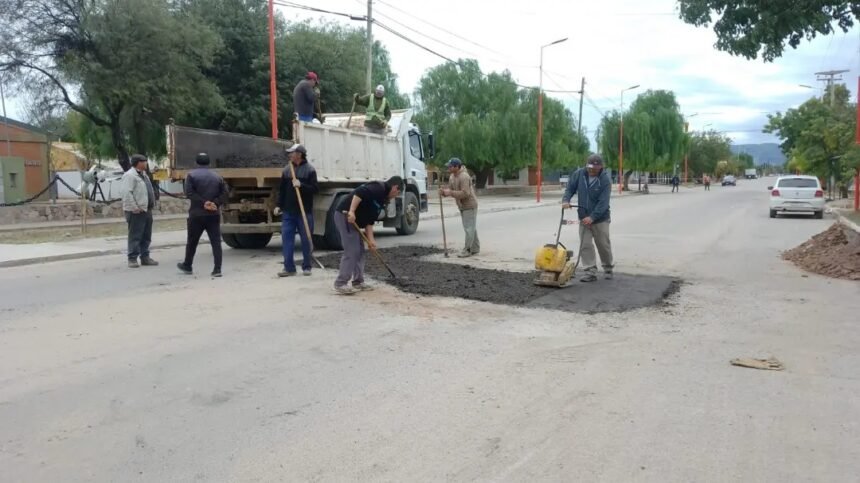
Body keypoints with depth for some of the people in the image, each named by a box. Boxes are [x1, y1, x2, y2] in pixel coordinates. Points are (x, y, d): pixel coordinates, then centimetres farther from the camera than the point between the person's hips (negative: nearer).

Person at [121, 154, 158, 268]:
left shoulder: (143, 174, 19)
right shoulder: (130, 175, -12)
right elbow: (127, 193, -21)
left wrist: (152, 206, 15)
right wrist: (134, 208, -23)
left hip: (147, 210, 9)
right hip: (136, 211, -9)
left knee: (146, 236, 13)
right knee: (135, 236, -4)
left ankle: (145, 257, 20)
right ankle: (132, 258, 1)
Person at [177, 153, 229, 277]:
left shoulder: (192, 175, -2)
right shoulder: (217, 176, 9)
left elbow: (189, 193, -13)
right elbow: (225, 192, -1)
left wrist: (203, 203, -14)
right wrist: (215, 203, -9)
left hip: (197, 214, -2)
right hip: (214, 214, 2)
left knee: (192, 241, 13)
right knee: (216, 241, 0)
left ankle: (187, 266, 28)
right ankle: (217, 269, -7)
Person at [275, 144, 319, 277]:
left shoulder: (309, 170, -3)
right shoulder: (287, 170, 9)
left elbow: (315, 189, -9)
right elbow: (282, 189, 12)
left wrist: (301, 185, -21)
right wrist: (279, 205, 6)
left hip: (305, 211, -4)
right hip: (288, 211, 4)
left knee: (306, 239, 4)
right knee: (287, 238, 0)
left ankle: (306, 267, 16)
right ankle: (289, 267, 5)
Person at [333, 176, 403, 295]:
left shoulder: (381, 198, 20)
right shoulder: (379, 188, -10)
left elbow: (369, 220, 16)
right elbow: (360, 192, -27)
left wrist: (371, 239, 8)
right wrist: (351, 211, -31)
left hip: (353, 220, 11)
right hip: (345, 216, -11)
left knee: (360, 251, 14)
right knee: (351, 251, -10)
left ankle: (358, 282, 20)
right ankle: (340, 284, -6)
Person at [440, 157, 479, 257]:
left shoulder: (464, 177, -22)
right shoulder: (452, 177, 8)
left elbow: (465, 193, -29)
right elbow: (451, 189, 10)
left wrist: (450, 193, -28)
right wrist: (444, 191, -13)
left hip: (469, 206, -10)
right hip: (462, 207, 10)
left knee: (469, 228, -6)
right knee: (471, 228, 15)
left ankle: (467, 250, -3)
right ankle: (475, 249, 22)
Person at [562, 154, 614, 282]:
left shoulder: (605, 180, -17)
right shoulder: (578, 174, -5)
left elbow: (603, 203, -22)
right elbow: (570, 188, 5)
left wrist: (592, 217, -29)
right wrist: (566, 200, -14)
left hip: (600, 219, -3)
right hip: (583, 218, 3)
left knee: (603, 245, 10)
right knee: (585, 245, -2)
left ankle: (608, 269, 31)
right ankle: (591, 272, 4)